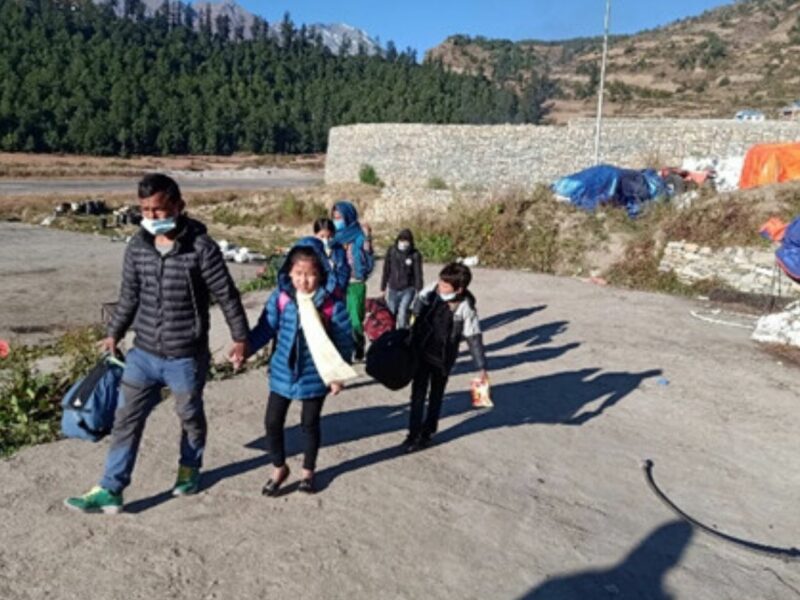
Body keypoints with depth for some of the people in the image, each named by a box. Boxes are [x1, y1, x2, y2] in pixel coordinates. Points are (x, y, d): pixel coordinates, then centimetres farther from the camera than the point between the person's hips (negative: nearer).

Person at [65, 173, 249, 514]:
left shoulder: (201, 248, -17)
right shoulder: (137, 247, -1)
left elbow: (226, 295, -9)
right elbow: (129, 296, 12)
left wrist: (240, 337, -4)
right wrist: (114, 334, 16)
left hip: (187, 357, -4)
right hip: (143, 353, 4)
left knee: (190, 416, 16)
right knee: (126, 419, 7)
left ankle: (189, 469, 42)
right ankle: (110, 490, 18)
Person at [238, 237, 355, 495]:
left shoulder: (333, 304, -14)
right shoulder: (280, 297, -9)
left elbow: (344, 339, -7)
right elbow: (265, 328, -4)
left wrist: (338, 375, -6)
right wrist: (245, 347, -19)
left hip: (316, 376, -2)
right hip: (283, 373, 2)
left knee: (310, 424, 15)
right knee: (273, 421, 9)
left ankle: (308, 471, 39)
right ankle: (279, 468, 35)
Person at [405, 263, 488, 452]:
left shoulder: (465, 308, -22)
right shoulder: (432, 291, -14)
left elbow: (474, 338, -17)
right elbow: (417, 311, 4)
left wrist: (482, 367, -17)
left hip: (443, 358, -2)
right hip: (421, 352, 2)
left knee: (436, 396, 15)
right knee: (418, 393, 7)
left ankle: (427, 433, 32)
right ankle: (413, 433, 20)